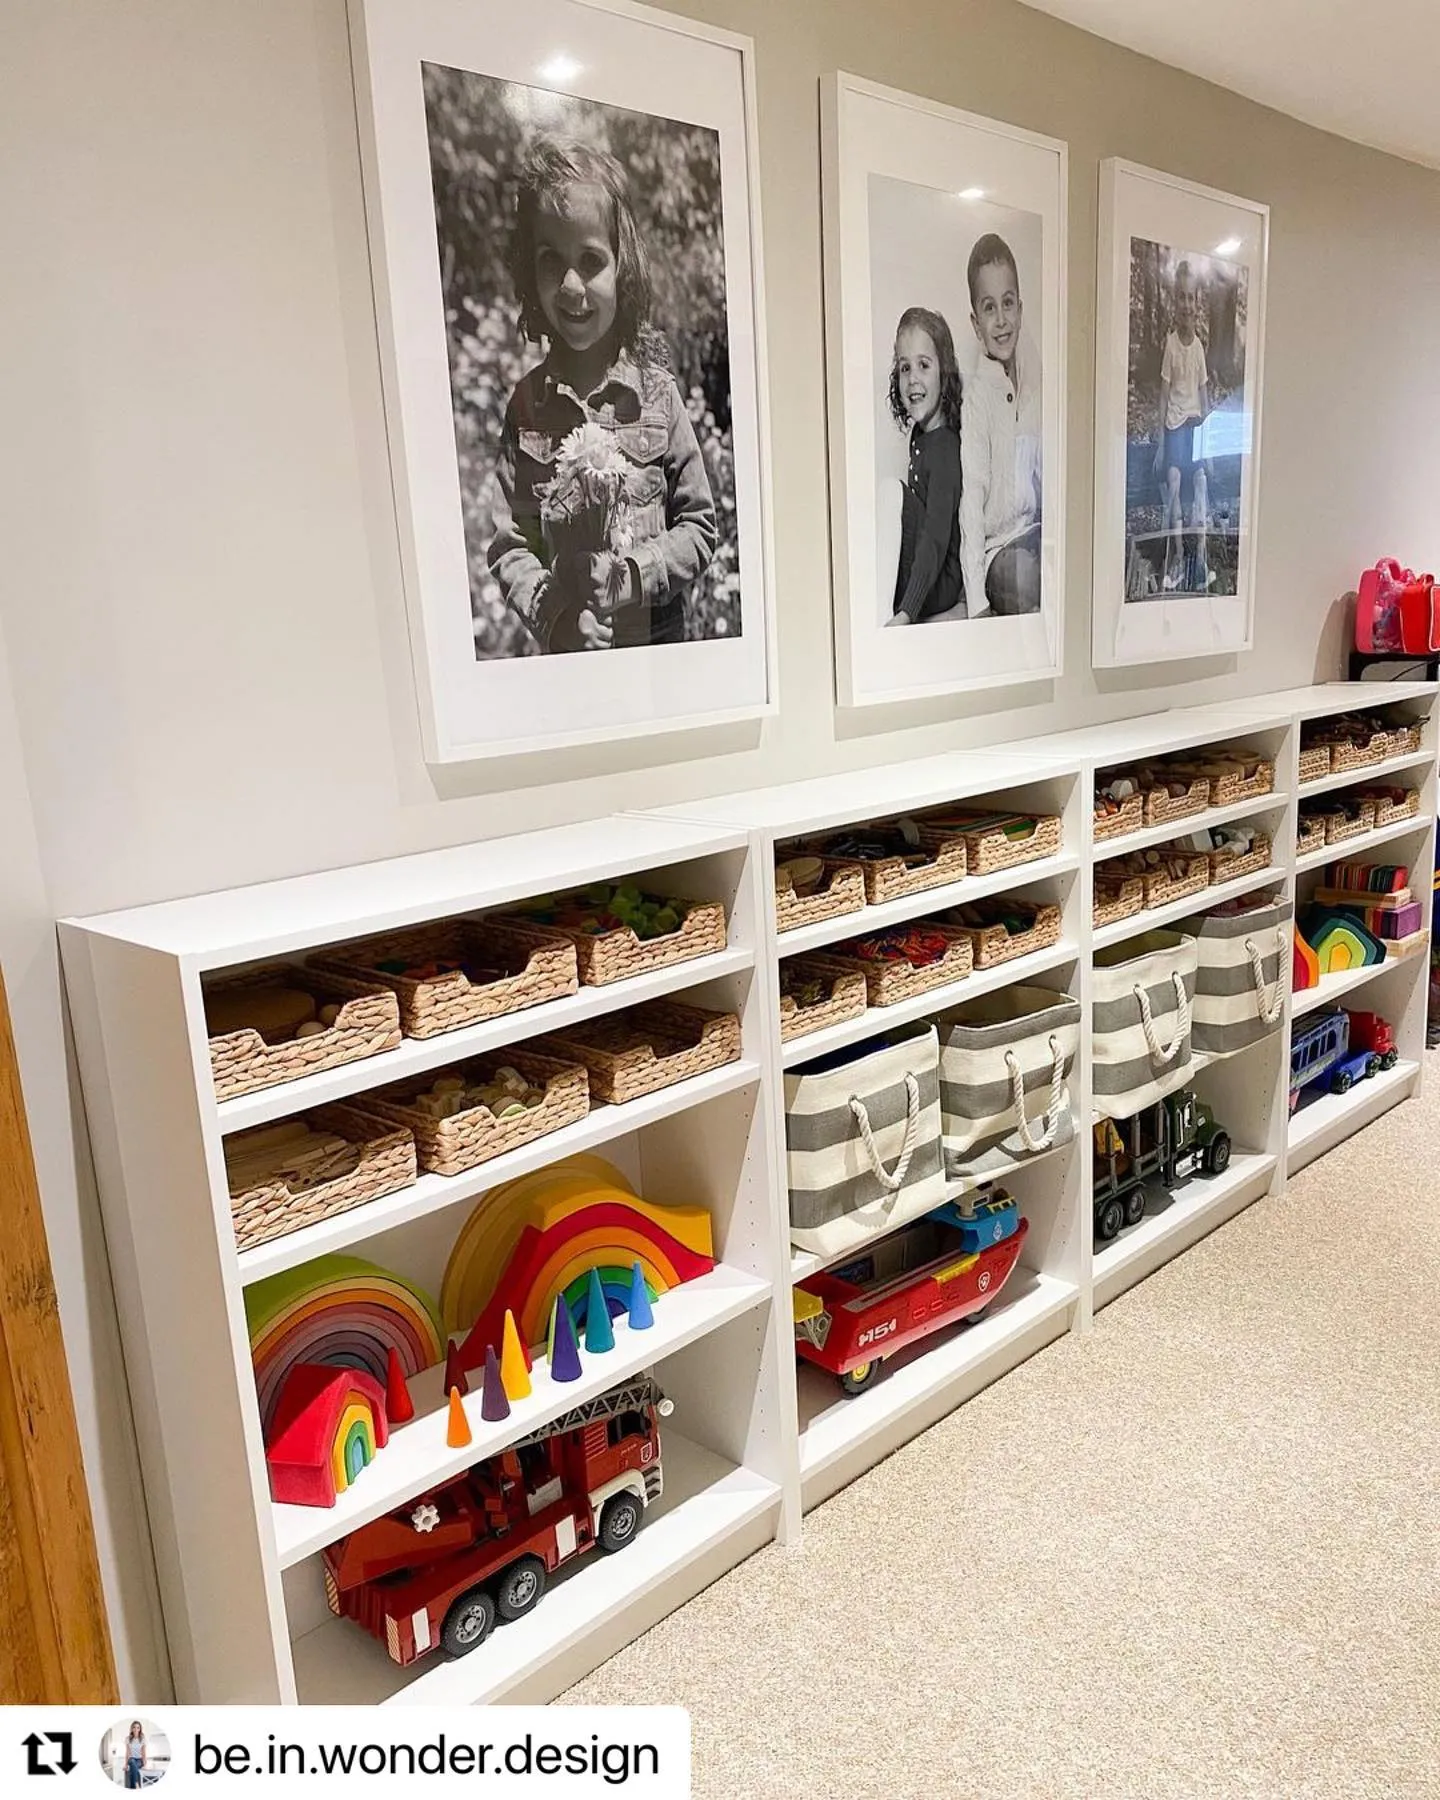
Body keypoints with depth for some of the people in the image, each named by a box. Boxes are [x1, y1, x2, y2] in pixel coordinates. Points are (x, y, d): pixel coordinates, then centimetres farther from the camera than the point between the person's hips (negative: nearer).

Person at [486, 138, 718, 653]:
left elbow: (701, 527, 2)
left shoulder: (656, 391, 0)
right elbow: (507, 546, 0)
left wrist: (636, 577, -13)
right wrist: (552, 616, -17)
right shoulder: (527, 403, 2)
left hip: (660, 644, 0)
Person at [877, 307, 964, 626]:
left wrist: (907, 613, -36)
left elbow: (936, 540, -27)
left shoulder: (946, 446, -18)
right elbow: (918, 519, 10)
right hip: (913, 571, 9)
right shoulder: (918, 435, 8)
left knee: (892, 493, -22)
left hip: (942, 585, -9)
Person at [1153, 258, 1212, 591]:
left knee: (1200, 481, -3)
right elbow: (1164, 391, -2)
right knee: (1173, 481, -12)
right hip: (1174, 421, -3)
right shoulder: (1170, 342, -3)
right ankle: (1176, 557, -5)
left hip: (1196, 421, 3)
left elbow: (1203, 390, 11)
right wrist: (1160, 439, -5)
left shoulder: (1199, 345, 7)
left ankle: (1200, 556, 2)